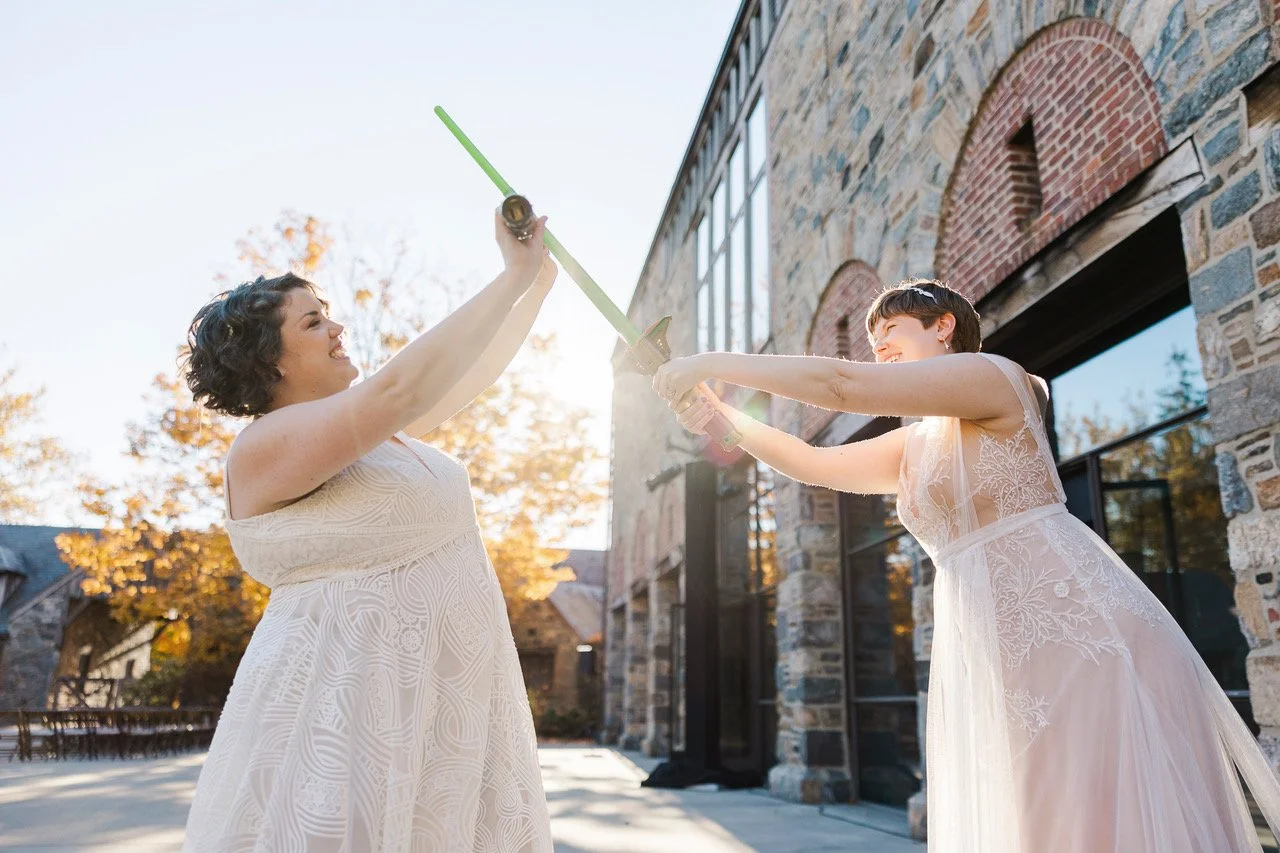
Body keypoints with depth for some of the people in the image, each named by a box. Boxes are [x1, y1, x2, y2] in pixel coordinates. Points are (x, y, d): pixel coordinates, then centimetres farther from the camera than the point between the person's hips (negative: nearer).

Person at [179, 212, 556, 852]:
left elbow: (468, 377, 18)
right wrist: (513, 278, -20)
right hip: (350, 706, -8)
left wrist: (540, 280, 11)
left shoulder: (379, 434, 12)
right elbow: (400, 388, -26)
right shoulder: (263, 446, -13)